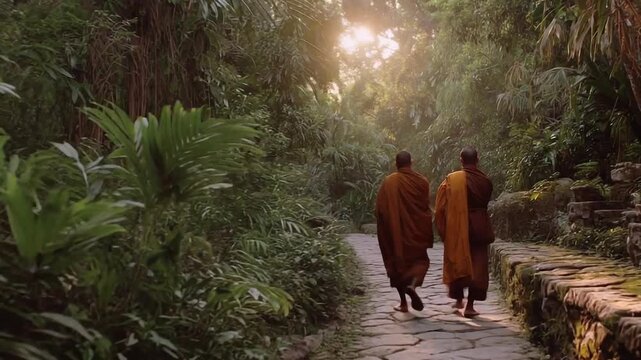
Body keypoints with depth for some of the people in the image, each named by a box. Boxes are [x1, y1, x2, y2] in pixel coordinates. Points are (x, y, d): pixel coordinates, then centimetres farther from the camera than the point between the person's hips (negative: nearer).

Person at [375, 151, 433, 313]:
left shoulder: (389, 182, -9)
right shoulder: (422, 181, -3)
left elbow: (380, 209, -8)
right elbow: (427, 207, 2)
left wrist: (384, 231, 5)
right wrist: (426, 232, 13)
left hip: (395, 231, 0)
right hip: (416, 231, 1)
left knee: (398, 263, 11)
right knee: (420, 259, 15)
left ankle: (403, 303, 14)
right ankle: (413, 285, -15)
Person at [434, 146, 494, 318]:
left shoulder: (451, 180, -8)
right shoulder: (485, 181, -5)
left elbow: (441, 208, -8)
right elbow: (485, 203, 10)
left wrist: (442, 230, 1)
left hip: (456, 229, 0)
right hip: (479, 228, 0)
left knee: (456, 263, 16)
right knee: (477, 265, 6)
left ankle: (459, 299, 25)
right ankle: (470, 306, 3)